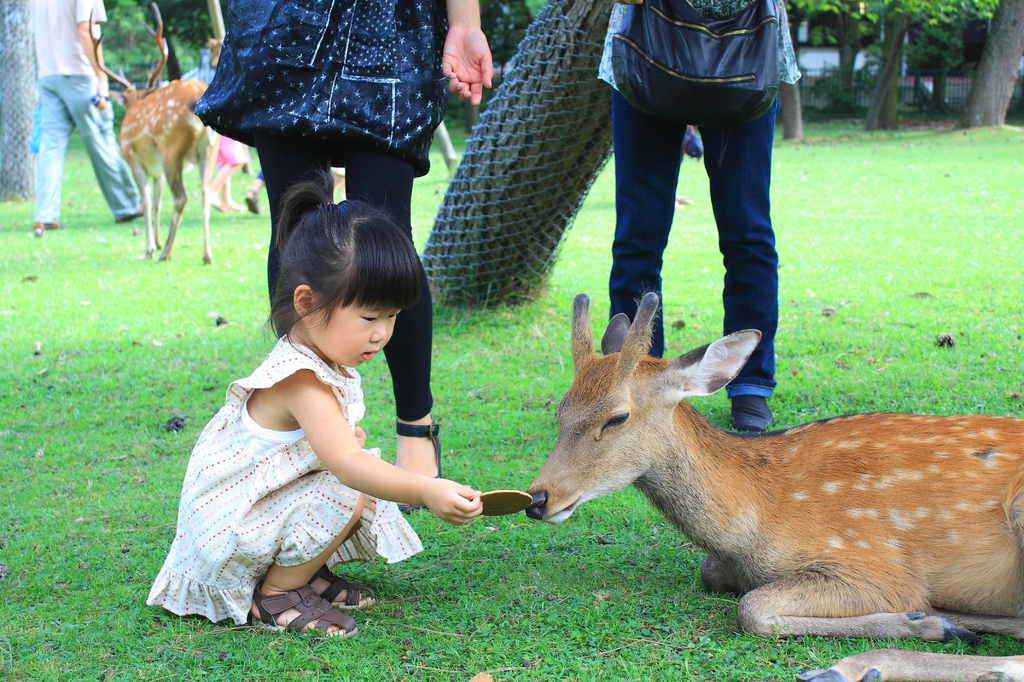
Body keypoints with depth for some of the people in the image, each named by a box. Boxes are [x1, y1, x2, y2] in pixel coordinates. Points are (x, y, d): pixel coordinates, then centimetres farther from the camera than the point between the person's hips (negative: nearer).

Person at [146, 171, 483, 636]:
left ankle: (307, 572, 9)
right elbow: (346, 463, -43)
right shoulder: (301, 380, -30)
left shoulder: (325, 360, 0)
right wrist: (426, 491, -54)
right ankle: (273, 594, -11)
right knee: (350, 493, -26)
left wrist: (346, 437, -1)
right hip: (227, 527, -10)